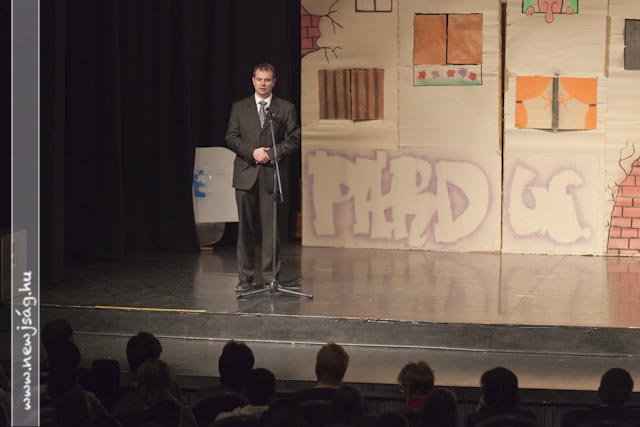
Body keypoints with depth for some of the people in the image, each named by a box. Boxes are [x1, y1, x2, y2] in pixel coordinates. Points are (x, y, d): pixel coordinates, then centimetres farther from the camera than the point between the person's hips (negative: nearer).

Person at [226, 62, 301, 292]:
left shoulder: (286, 108, 7)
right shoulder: (239, 107, 10)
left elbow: (294, 139, 3)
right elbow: (231, 137, 4)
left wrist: (271, 154, -9)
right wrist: (253, 152, -11)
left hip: (271, 173, -1)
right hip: (246, 173, 1)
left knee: (271, 227, -3)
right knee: (245, 227, 2)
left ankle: (271, 276, 2)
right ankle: (245, 277, 7)